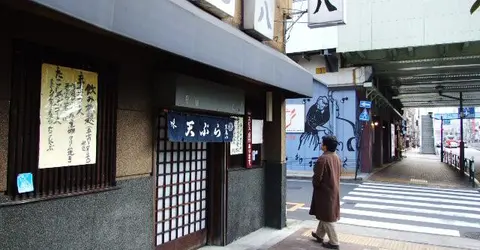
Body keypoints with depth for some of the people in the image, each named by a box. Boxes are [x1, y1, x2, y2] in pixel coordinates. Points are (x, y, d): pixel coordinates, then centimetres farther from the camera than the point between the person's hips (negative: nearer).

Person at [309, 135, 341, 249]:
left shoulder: (323, 159, -24)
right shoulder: (337, 158, 4)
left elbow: (317, 177, -21)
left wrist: (315, 184, -2)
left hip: (324, 191, -9)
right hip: (334, 190, 9)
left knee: (327, 218, 3)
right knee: (326, 215, 21)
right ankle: (319, 235, 37)